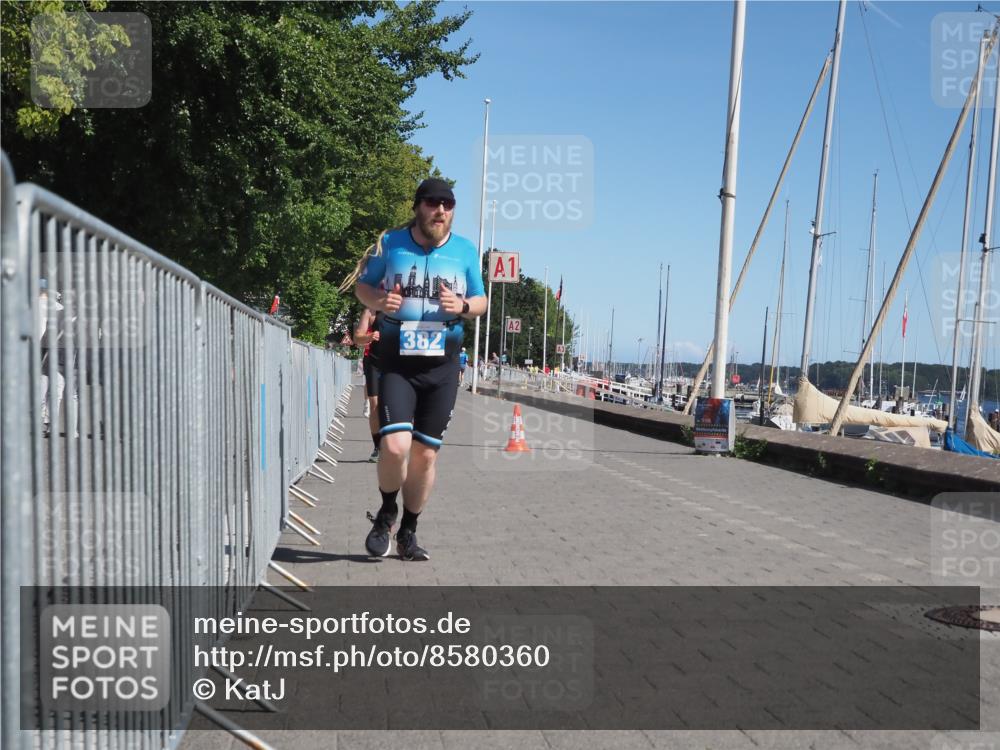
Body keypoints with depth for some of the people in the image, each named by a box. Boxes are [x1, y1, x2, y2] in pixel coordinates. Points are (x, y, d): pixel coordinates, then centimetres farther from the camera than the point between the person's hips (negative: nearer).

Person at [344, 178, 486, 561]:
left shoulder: (466, 250, 6)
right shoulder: (390, 243, 2)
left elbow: (481, 301, 13)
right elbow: (362, 286, 12)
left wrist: (463, 306, -11)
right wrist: (377, 300, -11)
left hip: (443, 365, 2)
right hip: (397, 362, -2)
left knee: (425, 453, 6)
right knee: (395, 446, -18)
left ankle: (407, 532, 25)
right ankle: (387, 513, 13)